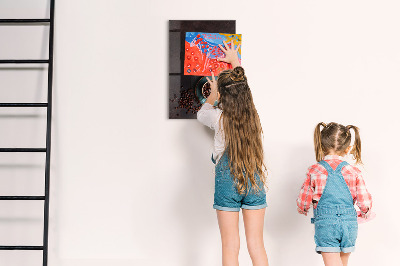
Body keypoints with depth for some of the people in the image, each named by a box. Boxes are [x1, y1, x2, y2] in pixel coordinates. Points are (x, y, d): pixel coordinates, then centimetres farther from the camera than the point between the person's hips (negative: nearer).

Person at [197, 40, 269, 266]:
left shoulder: (219, 117, -11)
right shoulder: (253, 114, -2)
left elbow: (202, 114, 14)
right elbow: (242, 90, 20)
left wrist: (213, 94, 31)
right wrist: (235, 62, 35)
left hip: (227, 182, -3)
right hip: (255, 180, 3)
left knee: (230, 247, 4)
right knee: (256, 244, 8)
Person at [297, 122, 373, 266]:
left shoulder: (314, 171, -5)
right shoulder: (354, 173, -2)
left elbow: (303, 201, 0)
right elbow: (364, 202, 1)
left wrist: (303, 209, 24)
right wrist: (365, 214, 24)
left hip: (325, 223, -3)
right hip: (349, 223, 3)